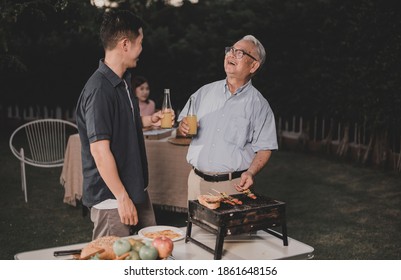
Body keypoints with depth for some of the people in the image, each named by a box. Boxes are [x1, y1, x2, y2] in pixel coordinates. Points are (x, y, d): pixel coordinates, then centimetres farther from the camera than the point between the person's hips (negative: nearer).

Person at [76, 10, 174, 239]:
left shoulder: (123, 82, 9)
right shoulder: (99, 89, -21)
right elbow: (100, 150, -24)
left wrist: (148, 121, 9)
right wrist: (123, 197, -21)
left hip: (136, 189, 9)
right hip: (111, 198, -9)